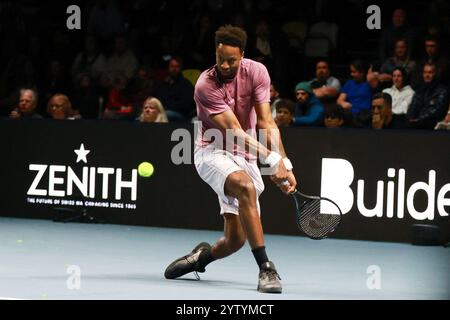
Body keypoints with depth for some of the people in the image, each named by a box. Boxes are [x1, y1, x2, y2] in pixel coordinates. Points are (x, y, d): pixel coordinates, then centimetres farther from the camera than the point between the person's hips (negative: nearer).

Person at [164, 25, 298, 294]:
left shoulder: (256, 72, -9)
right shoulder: (206, 86, -21)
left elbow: (266, 122, -15)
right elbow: (234, 131, -26)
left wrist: (284, 164, -27)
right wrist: (273, 159, -36)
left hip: (245, 157, 4)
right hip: (213, 151, -4)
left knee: (235, 240, -2)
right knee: (246, 186, -37)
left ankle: (204, 255, 34)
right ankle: (266, 268, -35)